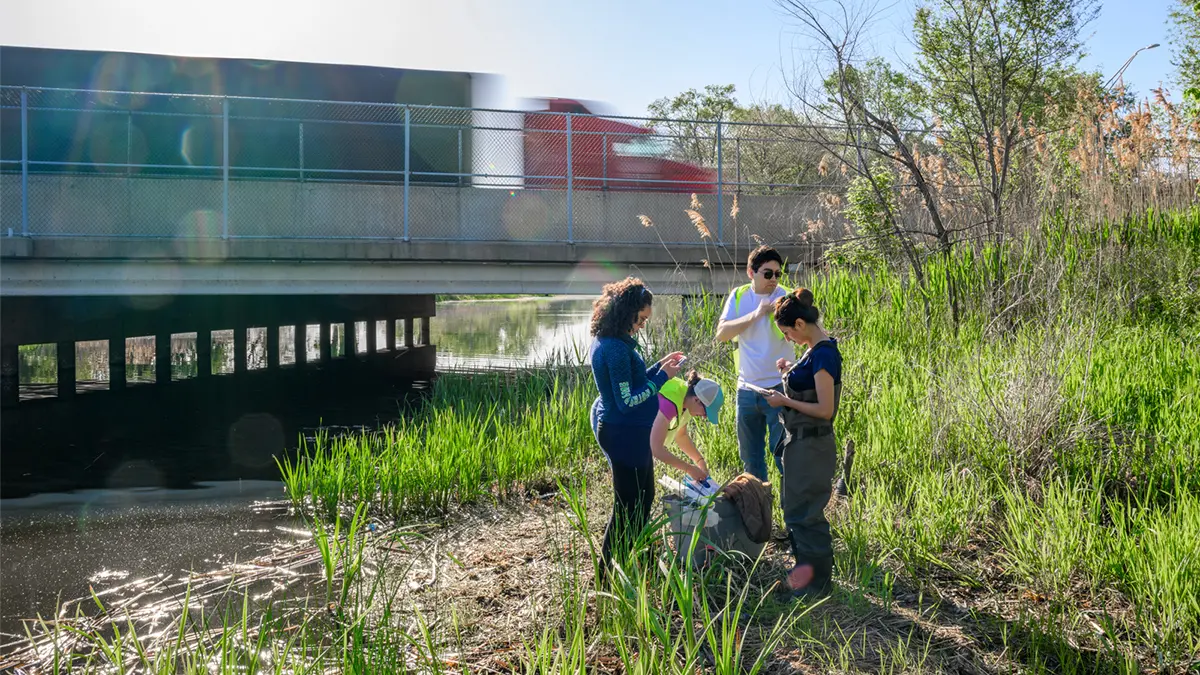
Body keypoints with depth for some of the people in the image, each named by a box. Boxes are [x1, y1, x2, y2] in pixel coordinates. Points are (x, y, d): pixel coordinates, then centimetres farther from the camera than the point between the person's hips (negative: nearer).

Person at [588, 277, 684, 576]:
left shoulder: (605, 341, 6)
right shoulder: (617, 349, -26)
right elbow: (627, 401, -25)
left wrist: (658, 366, 9)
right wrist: (663, 376, -18)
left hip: (612, 426, 10)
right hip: (625, 433, -10)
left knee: (643, 496, 23)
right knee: (629, 503, 3)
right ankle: (609, 572, 14)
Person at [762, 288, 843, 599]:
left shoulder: (824, 354, -22)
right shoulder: (817, 350, 8)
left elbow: (825, 409, -23)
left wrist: (785, 401, -17)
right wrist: (792, 372, 6)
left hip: (811, 446, -10)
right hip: (800, 442, 10)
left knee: (805, 513, 2)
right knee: (796, 508, 20)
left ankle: (818, 583, 15)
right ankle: (806, 569, 34)